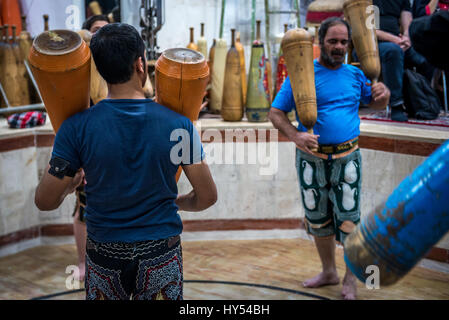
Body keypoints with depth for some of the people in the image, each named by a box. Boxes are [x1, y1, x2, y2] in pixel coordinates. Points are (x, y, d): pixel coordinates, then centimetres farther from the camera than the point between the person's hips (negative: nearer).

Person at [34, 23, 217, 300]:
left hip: (104, 255, 0)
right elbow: (208, 196, -6)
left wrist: (69, 186, 13)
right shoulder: (178, 124, -12)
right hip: (162, 253, 0)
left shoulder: (77, 128, -14)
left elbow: (45, 201, -9)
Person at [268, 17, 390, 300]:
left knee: (348, 218, -1)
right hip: (311, 159, 0)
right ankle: (329, 272, 32)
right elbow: (276, 113, -4)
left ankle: (351, 279, 17)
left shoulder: (355, 74, 6)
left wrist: (384, 94, -6)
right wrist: (295, 135, -22)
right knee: (318, 219, 13)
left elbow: (377, 105, 18)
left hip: (347, 157, 0)